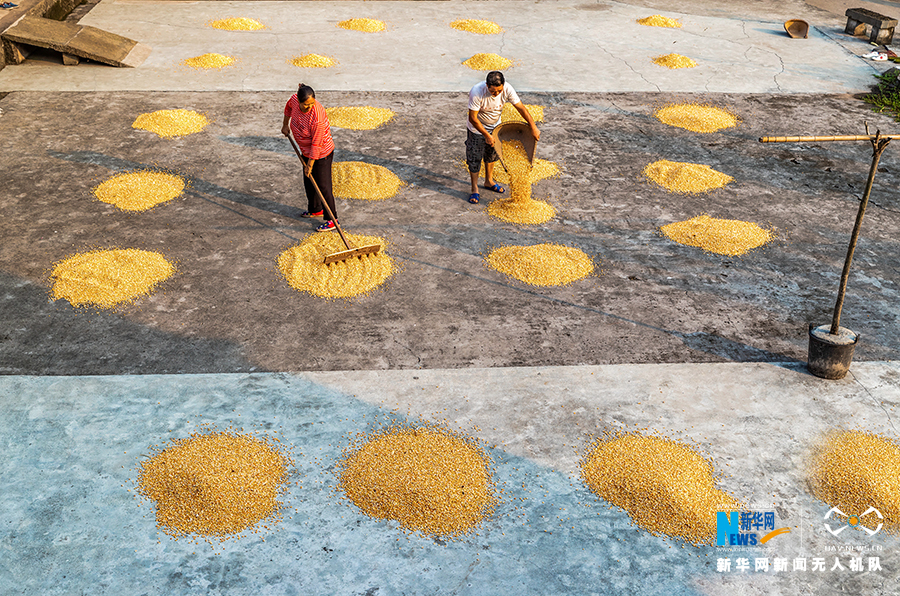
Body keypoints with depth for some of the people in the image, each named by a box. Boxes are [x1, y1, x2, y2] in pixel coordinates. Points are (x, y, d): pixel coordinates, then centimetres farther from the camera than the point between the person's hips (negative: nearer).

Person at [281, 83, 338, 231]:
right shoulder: (295, 99, -15)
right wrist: (285, 124, 20)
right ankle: (315, 210, 44)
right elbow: (289, 106, 13)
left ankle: (332, 220, 10)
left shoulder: (317, 118, -35)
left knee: (323, 185, -1)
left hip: (321, 154, -8)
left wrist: (310, 164, -19)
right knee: (308, 182, 23)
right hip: (306, 151, 8)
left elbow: (316, 144, -27)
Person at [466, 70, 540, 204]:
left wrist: (533, 127, -18)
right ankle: (474, 189, 19)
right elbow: (473, 118, -28)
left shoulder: (507, 89, -26)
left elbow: (521, 108, -17)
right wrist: (487, 135, -25)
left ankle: (489, 181, 42)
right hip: (477, 128, -4)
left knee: (491, 155, 21)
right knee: (474, 159, 2)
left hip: (495, 126, 4)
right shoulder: (477, 92, -37)